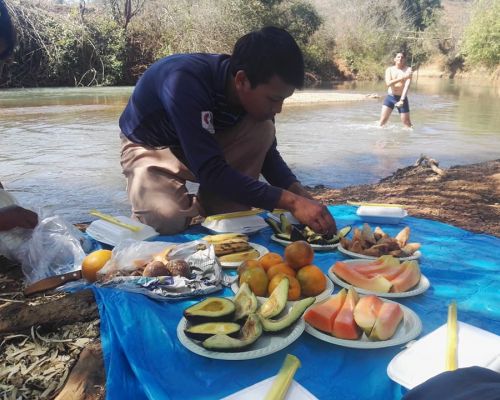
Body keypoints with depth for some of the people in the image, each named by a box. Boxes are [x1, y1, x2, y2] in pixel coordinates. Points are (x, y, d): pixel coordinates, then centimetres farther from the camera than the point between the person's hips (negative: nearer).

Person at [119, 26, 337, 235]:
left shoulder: (254, 91, -17)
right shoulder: (186, 81, -36)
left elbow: (266, 152, -5)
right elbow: (211, 172, -39)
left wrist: (303, 196, -21)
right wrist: (291, 202, -40)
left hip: (204, 144, 5)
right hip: (151, 148, -5)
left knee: (263, 130, -21)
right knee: (167, 217, -34)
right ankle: (189, 207, 3)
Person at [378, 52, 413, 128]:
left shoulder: (408, 69, -5)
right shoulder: (389, 69, 2)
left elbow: (407, 85, -15)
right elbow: (388, 83, -15)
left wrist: (402, 100, -25)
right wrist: (402, 78, -26)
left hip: (402, 98, -1)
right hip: (390, 97, 2)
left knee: (406, 122, 1)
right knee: (383, 119, -5)